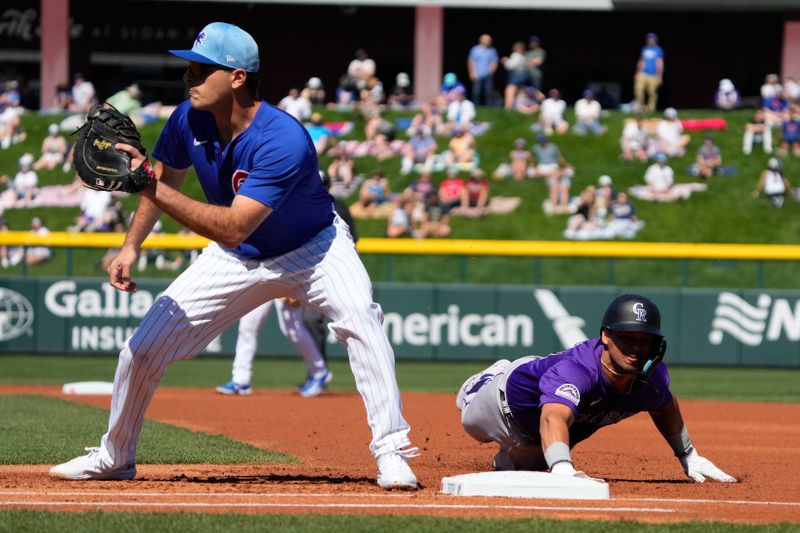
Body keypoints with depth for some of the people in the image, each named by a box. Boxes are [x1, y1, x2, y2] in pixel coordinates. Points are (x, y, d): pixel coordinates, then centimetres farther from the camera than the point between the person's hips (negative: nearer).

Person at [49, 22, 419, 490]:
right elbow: (166, 177, 5)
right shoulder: (190, 119, -18)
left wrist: (154, 189, -47)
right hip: (237, 259, 5)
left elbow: (232, 228, -43)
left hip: (314, 248, -5)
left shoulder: (284, 141, -37)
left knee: (359, 318, -35)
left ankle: (392, 451, -29)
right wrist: (132, 245, -6)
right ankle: (114, 459, 24)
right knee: (143, 348, 1)